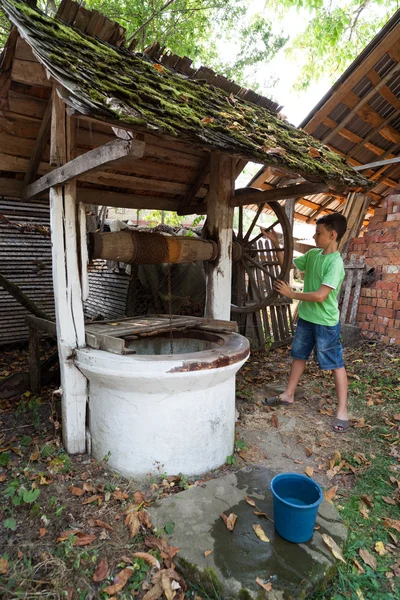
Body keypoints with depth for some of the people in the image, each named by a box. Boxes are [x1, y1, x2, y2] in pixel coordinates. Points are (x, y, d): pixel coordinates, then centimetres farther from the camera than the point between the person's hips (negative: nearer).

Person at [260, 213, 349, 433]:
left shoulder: (335, 263, -21)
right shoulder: (312, 254, 2)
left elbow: (320, 295, -27)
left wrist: (291, 294, -18)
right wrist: (275, 243, 3)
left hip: (325, 322, -8)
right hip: (306, 317, 8)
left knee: (336, 364, 5)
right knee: (299, 356, 18)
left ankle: (342, 411, 16)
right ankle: (288, 395, 34)